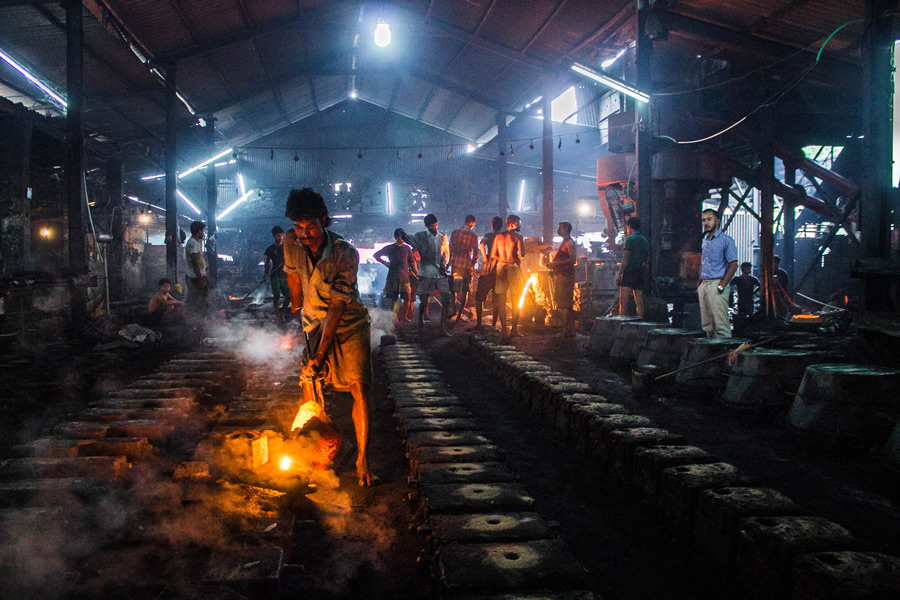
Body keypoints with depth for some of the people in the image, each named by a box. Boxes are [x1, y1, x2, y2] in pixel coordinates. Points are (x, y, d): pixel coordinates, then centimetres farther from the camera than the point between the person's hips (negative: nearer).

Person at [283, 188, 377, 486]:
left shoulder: (345, 254, -27)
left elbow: (337, 307, -27)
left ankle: (362, 459, -2)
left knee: (359, 389, -12)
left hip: (349, 324, -4)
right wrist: (296, 303, 25)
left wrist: (321, 353, -29)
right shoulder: (291, 242, -14)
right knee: (309, 383, 3)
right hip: (314, 324, 4)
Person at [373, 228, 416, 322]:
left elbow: (412, 262, 15)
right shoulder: (390, 248, 5)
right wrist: (385, 263, 1)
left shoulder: (407, 248, 9)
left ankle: (404, 317, 7)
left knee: (407, 298, -6)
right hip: (393, 277, -1)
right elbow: (376, 255, 12)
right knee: (394, 298, 2)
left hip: (404, 277, 1)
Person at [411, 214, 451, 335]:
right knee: (423, 300, 1)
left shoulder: (443, 237, 13)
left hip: (441, 273, 3)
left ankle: (443, 327, 2)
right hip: (426, 272, -3)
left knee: (446, 299, -5)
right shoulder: (420, 236, 4)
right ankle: (421, 321, 22)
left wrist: (444, 264, -2)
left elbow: (446, 252, 14)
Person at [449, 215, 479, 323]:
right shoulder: (473, 235, -6)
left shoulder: (454, 232, 3)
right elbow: (476, 251, -7)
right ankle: (460, 313, 3)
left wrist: (451, 260, 14)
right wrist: (473, 263, 8)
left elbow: (450, 248, 5)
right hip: (467, 265, -3)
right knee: (465, 291, 5)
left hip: (455, 264, 3)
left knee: (454, 290, 15)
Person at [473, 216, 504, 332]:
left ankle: (478, 324, -4)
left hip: (487, 270, -3)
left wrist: (485, 258, -14)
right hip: (500, 270, 3)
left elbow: (481, 244, -21)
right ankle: (494, 324, 11)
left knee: (479, 297, 3)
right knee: (496, 299, 11)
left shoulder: (489, 235, -1)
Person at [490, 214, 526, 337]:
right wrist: (516, 257, 7)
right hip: (513, 267, -3)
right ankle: (514, 329, 1)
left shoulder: (498, 236, 7)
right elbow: (522, 253, -14)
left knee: (501, 300, 7)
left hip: (500, 267, 3)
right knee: (515, 301, 5)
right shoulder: (517, 236, -5)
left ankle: (503, 329, 5)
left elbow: (493, 255, 6)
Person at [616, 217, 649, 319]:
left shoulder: (630, 239, -7)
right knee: (639, 302, 6)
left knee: (623, 302, -6)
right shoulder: (645, 241, 15)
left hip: (629, 273, -7)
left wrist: (619, 273, -10)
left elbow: (626, 259, -12)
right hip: (640, 275, 7)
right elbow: (646, 261, 16)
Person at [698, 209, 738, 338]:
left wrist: (722, 286, -16)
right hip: (704, 285, 7)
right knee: (707, 324, 9)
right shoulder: (704, 240, 18)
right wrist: (699, 283, 13)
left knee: (721, 323, -10)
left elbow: (733, 265, -9)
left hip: (717, 285, -7)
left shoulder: (726, 240, -5)